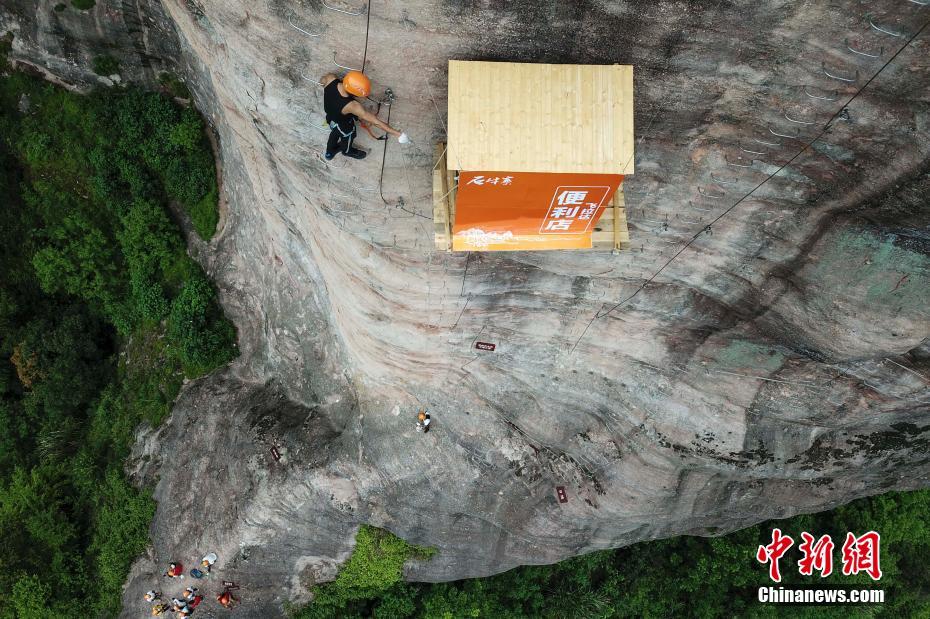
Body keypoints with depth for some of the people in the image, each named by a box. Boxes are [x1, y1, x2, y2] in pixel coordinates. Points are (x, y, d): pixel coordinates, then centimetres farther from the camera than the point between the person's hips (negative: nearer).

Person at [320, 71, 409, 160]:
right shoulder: (351, 106, -48)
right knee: (347, 136, 31)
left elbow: (322, 80, -5)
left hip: (330, 116, 5)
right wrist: (397, 133, -37)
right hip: (343, 126, -5)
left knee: (336, 133, 37)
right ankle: (347, 151, 65)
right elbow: (375, 121, -42)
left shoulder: (330, 78, -32)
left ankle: (330, 152, 66)